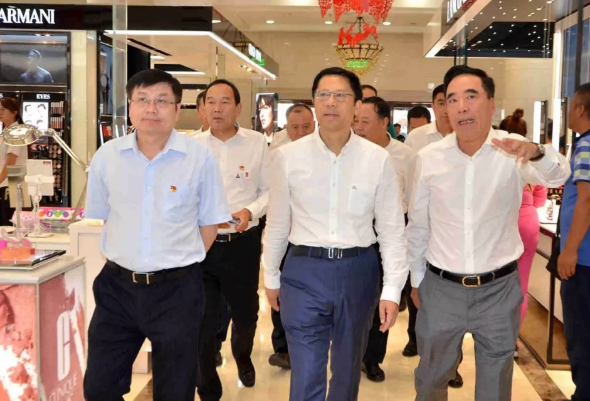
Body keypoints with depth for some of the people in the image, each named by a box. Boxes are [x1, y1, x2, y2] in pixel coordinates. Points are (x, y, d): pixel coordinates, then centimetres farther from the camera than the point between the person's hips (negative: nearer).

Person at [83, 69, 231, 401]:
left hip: (177, 289, -2)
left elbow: (209, 224, 1)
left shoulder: (201, 158, -8)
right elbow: (99, 217, 11)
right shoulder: (106, 156, -1)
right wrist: (124, 260, 5)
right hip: (117, 286, 2)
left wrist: (181, 263, -1)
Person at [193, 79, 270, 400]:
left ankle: (242, 356, 54)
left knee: (246, 313, 18)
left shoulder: (257, 143, -1)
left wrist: (251, 211, -14)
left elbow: (269, 190, 3)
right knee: (202, 321, 6)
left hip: (243, 242, 1)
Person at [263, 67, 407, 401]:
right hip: (304, 271, -1)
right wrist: (271, 277, 12)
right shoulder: (287, 156, -4)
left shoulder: (378, 159, -5)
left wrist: (392, 290, -6)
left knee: (348, 370, 20)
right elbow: (278, 223, 6)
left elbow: (392, 228, -2)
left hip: (358, 271, 1)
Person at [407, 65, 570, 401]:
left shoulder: (513, 152, -10)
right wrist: (416, 279, 11)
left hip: (499, 289, -1)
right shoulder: (429, 158, -6)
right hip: (440, 287, 2)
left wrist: (536, 152, -53)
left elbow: (557, 175, -31)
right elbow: (418, 225, 4)